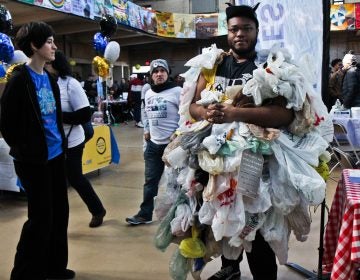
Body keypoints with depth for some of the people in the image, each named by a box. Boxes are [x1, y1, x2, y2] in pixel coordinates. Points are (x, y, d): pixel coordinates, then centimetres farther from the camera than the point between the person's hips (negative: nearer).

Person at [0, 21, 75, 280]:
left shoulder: (49, 78, 11)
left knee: (60, 211, 14)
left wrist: (61, 142, 12)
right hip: (34, 159, -8)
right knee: (41, 217, 1)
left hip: (56, 154, 8)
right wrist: (24, 150, -3)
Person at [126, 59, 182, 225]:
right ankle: (145, 214, 20)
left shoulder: (177, 91, -9)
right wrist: (146, 130, 14)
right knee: (150, 180, 11)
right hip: (153, 144, 6)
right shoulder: (148, 93, 12)